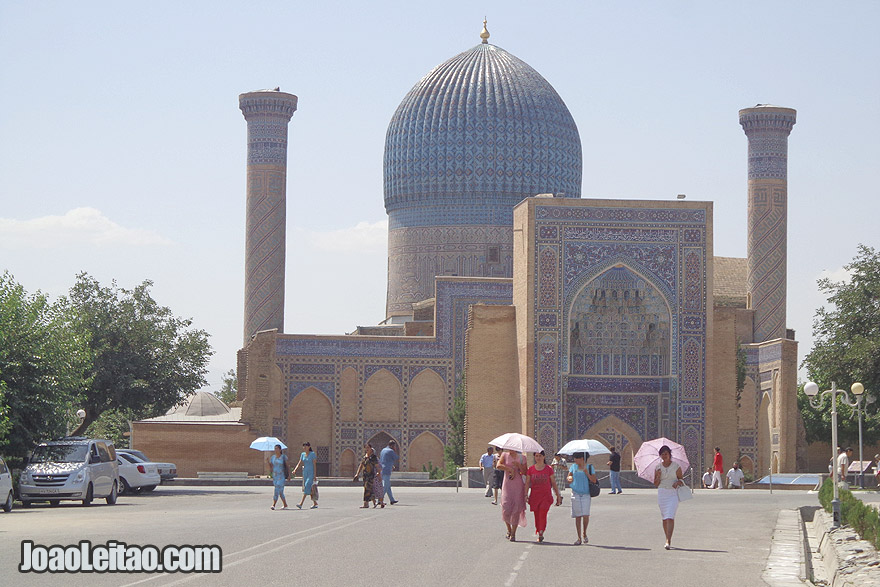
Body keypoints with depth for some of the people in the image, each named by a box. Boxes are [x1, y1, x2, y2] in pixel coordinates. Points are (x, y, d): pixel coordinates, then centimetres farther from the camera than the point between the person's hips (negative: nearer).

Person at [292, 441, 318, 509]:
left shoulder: (312, 454, -8)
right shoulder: (302, 454, 10)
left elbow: (314, 465, -10)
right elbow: (300, 463, 11)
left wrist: (315, 475, -13)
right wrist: (295, 470, -6)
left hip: (311, 473, -7)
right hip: (305, 473, 7)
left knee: (307, 487, -16)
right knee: (309, 489, 9)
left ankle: (301, 503, -25)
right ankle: (315, 503, 21)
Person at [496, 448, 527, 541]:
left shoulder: (521, 458, 8)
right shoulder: (505, 455, 7)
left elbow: (525, 473, 5)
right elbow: (499, 465, -9)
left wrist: (519, 466, -11)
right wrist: (510, 469, -13)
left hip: (518, 485, 0)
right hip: (507, 485, 0)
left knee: (516, 510, -5)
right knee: (506, 509, -7)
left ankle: (513, 534, 1)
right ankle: (509, 529, 18)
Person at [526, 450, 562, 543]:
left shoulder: (549, 469, 3)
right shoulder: (531, 469, 6)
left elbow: (553, 483, 9)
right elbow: (527, 483, 7)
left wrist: (558, 496, 11)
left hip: (546, 495, -2)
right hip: (535, 496, 2)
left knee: (543, 513, -17)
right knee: (537, 515, 2)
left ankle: (541, 533, -16)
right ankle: (539, 534, 14)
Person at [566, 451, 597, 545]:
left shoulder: (589, 467, 2)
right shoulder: (573, 467, 9)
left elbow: (594, 480, -2)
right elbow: (569, 479, 14)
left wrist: (587, 473, -14)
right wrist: (570, 478, -9)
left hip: (586, 495, -2)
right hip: (575, 494, 2)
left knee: (585, 515, -13)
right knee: (578, 516, 1)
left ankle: (584, 534, 11)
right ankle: (579, 538, 8)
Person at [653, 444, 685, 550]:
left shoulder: (676, 467, 1)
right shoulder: (658, 467, 8)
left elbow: (681, 480, 9)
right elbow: (655, 484, 9)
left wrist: (678, 482, -13)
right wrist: (658, 477, -9)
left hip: (673, 494, -3)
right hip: (661, 493, 3)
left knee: (670, 517, -16)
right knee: (664, 518, 7)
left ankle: (668, 541, -20)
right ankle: (668, 540, 20)